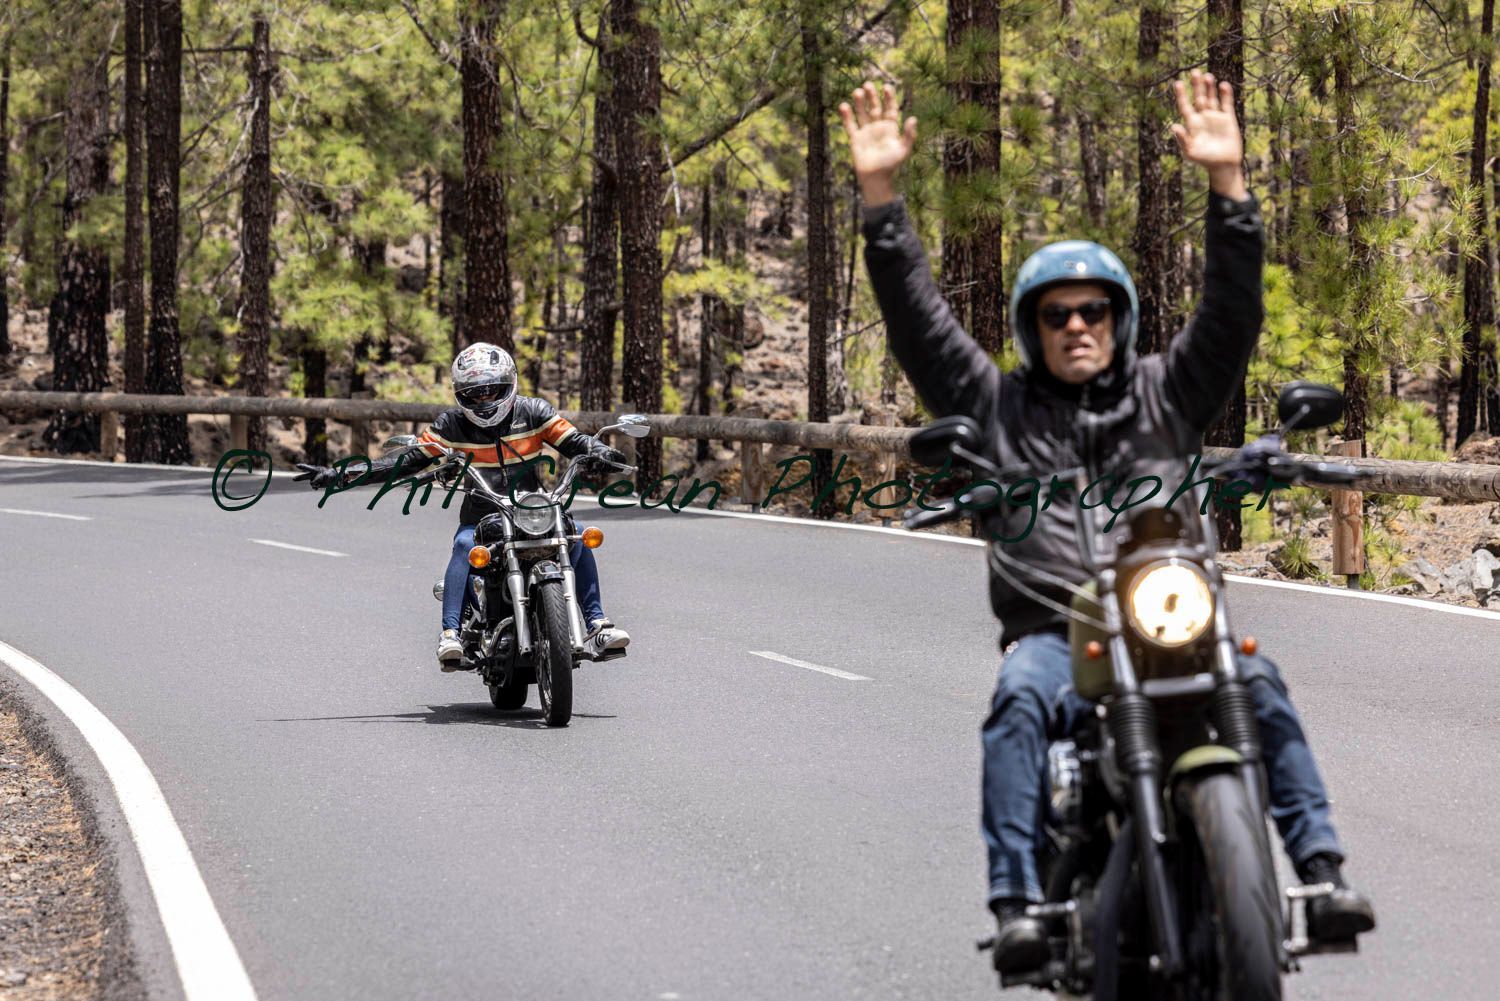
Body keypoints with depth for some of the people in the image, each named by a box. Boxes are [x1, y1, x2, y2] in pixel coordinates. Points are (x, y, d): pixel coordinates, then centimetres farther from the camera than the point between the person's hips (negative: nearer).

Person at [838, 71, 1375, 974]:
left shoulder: (1165, 394, 20)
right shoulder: (999, 407, 20)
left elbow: (1231, 310, 9)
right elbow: (918, 320, 13)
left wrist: (1228, 183, -3)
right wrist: (881, 193, 5)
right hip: (1052, 634, -1)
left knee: (1257, 682, -29)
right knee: (1019, 702, -34)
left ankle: (1323, 870, -32)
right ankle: (1018, 903, -43)